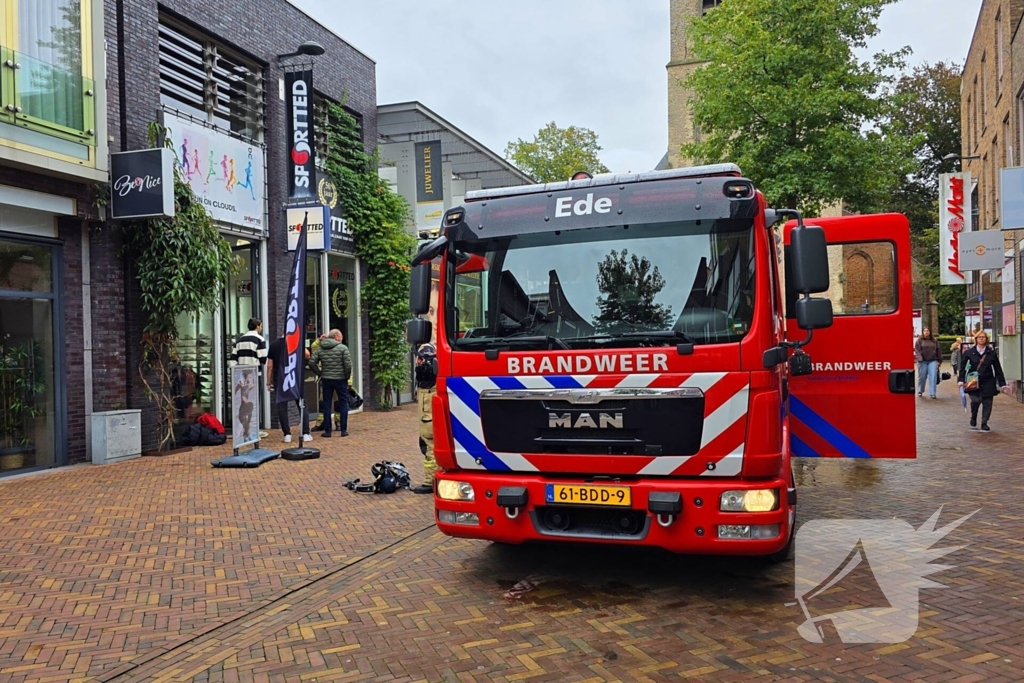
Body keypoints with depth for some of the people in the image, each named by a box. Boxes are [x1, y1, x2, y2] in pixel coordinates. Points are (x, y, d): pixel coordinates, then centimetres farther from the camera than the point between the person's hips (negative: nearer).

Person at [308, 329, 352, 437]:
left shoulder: (320, 349, 6)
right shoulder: (343, 348, -7)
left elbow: (312, 363, 0)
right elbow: (348, 365, -14)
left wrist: (320, 374, 9)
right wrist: (347, 376, 0)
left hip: (326, 380, 3)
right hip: (340, 379, -3)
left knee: (326, 405, 9)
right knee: (343, 404, 8)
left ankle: (327, 431, 9)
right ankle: (343, 430, 8)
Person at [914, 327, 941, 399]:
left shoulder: (934, 341, 13)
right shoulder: (919, 340, 3)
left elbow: (938, 351, 14)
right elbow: (917, 350, -6)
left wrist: (939, 360, 9)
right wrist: (919, 359, -18)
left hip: (933, 361, 2)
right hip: (923, 361, -2)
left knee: (933, 377, -7)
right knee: (922, 377, 5)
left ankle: (932, 393, -6)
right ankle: (920, 391, 22)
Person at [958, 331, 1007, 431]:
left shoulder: (991, 352, 5)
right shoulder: (969, 352, 1)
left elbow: (997, 369, 7)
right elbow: (963, 367, 1)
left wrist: (1002, 383, 5)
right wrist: (961, 379, -9)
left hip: (988, 382, 2)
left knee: (987, 402, 2)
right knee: (976, 400, -16)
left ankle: (984, 423, 16)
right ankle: (973, 418, 12)